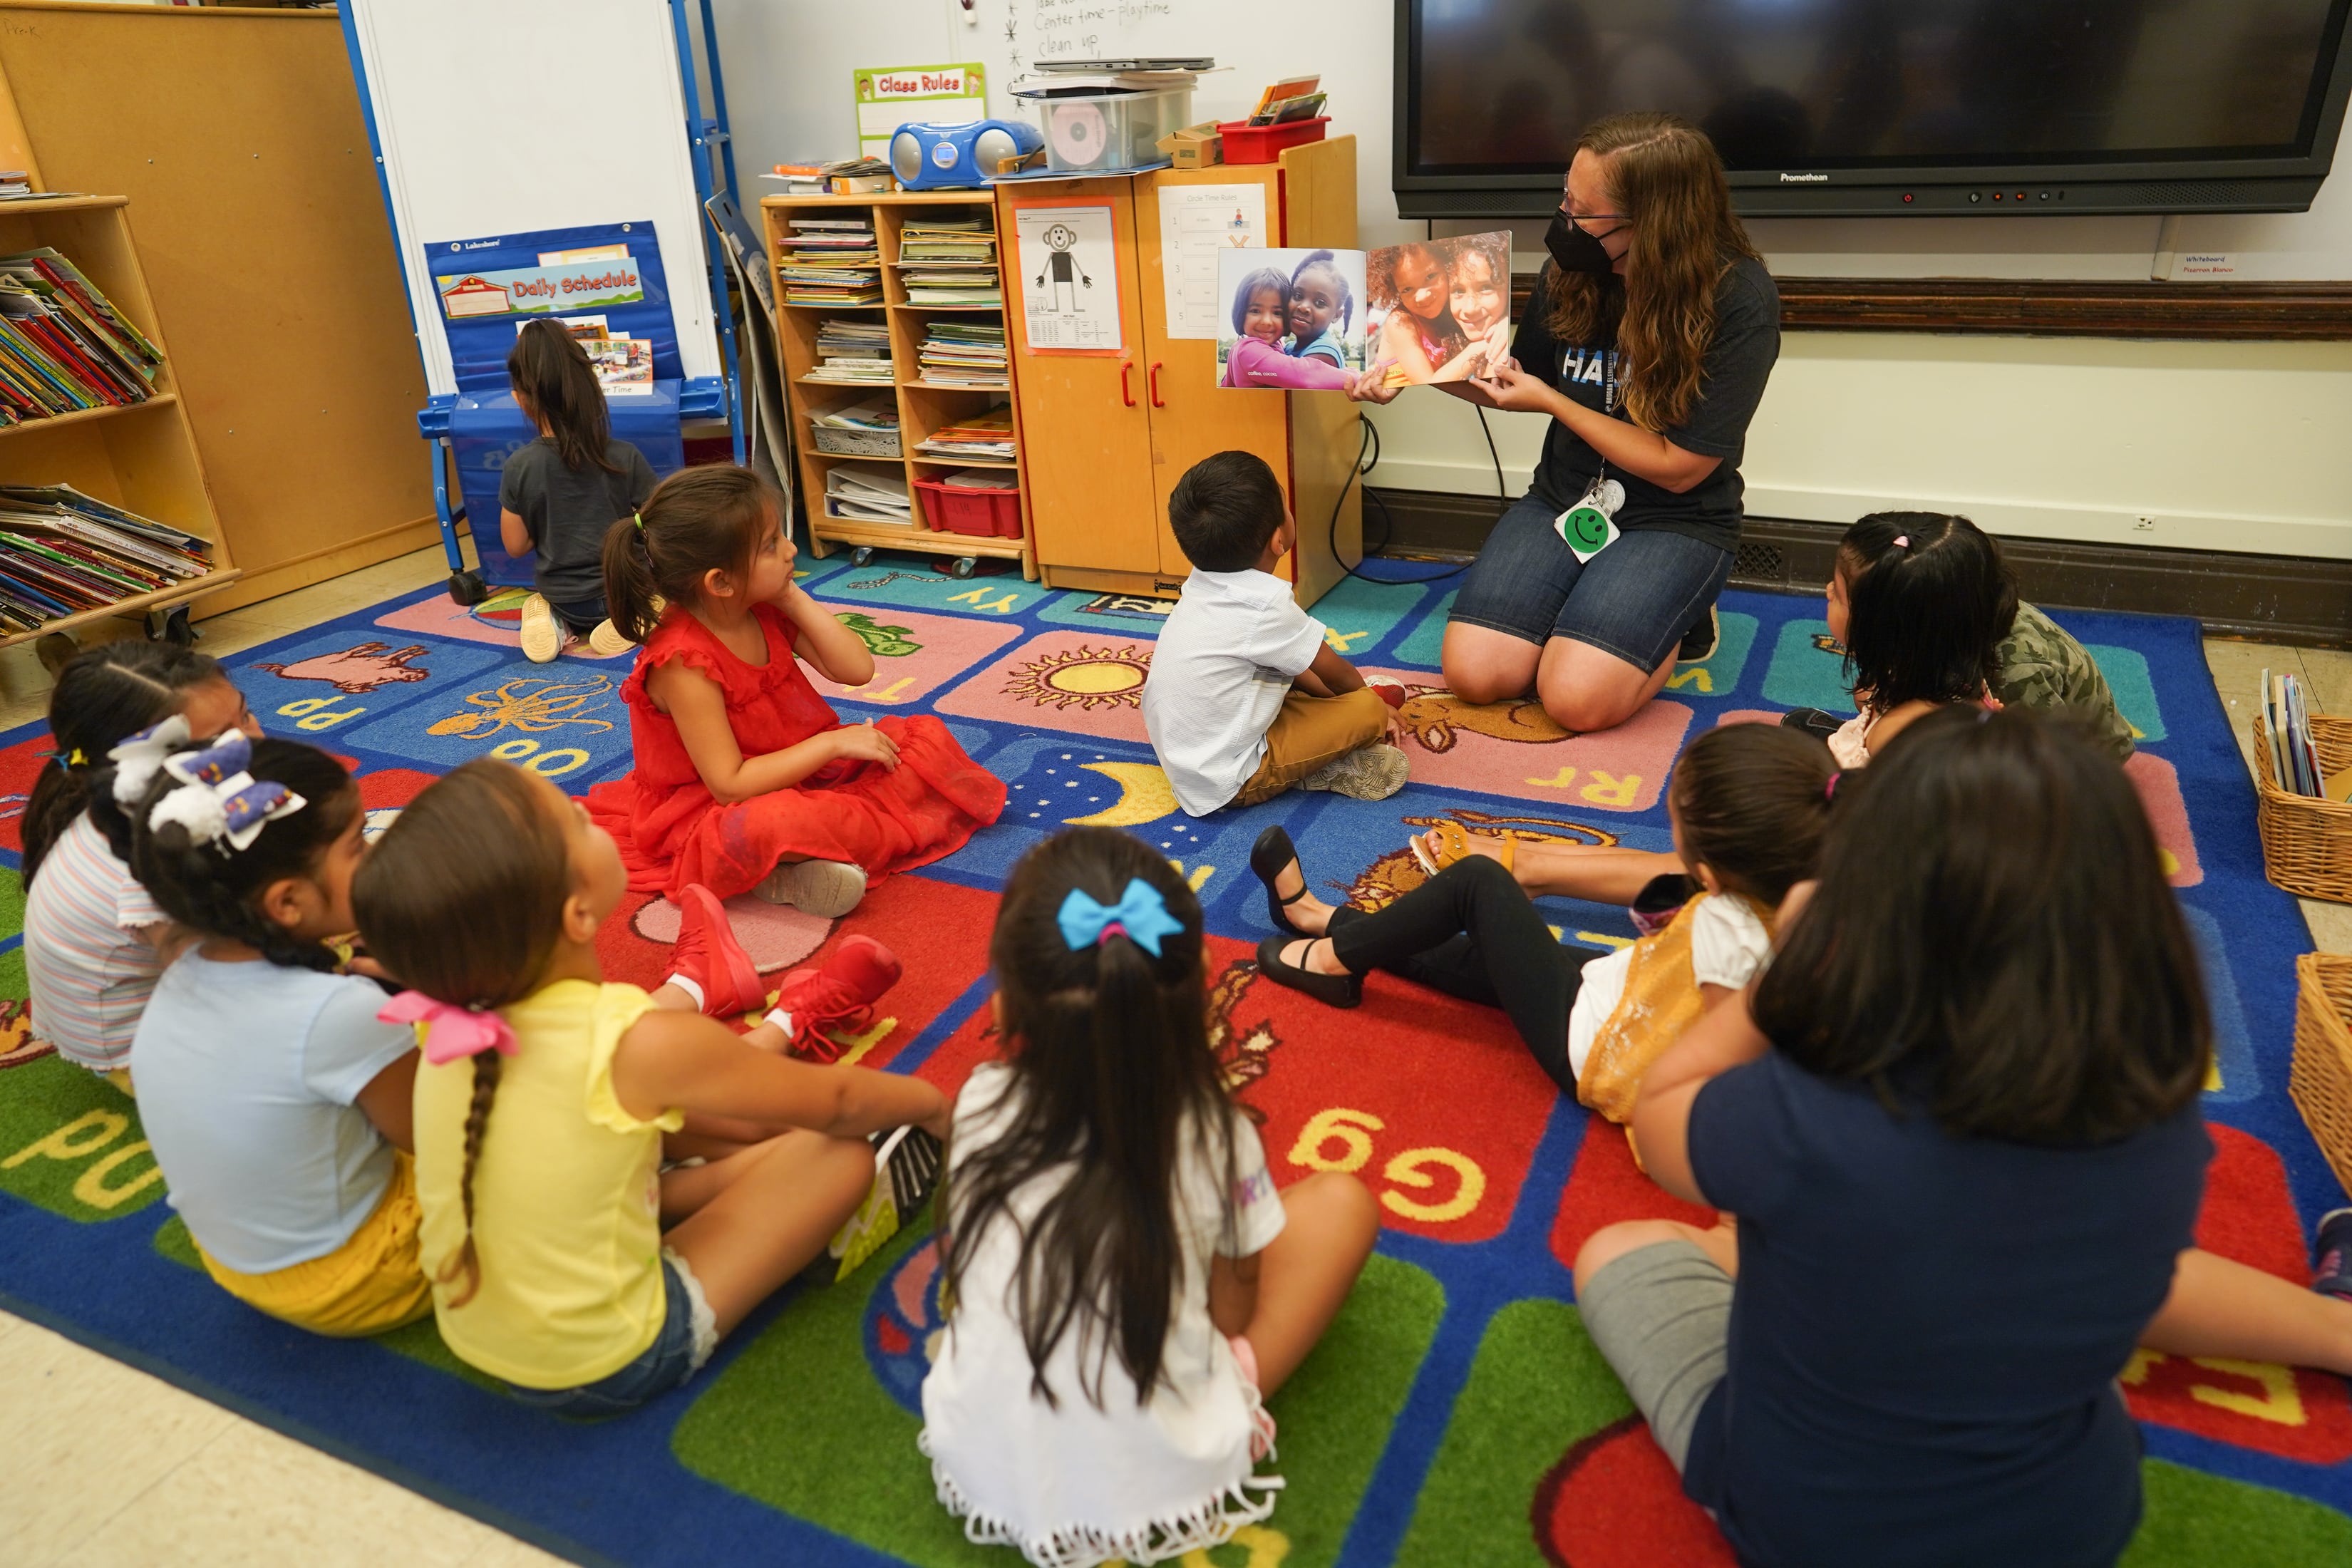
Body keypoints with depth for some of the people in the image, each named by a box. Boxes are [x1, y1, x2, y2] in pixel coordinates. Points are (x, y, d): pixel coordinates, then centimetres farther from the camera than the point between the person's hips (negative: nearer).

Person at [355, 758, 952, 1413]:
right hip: (611, 1366, -6)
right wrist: (928, 1100, 6)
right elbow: (836, 1104, -13)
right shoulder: (639, 1046, -30)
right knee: (839, 1152, 0)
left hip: (474, 1339, 6)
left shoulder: (451, 1027, -12)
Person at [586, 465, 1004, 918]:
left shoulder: (764, 611, -3)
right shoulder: (683, 663, -25)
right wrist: (833, 743, -24)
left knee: (927, 737, -2)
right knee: (766, 824, -45)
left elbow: (857, 669, -2)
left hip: (802, 770, 9)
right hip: (712, 811, -9)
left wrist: (794, 599, -11)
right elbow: (730, 786, -25)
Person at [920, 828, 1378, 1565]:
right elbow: (1234, 1312, -5)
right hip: (1158, 1488, -2)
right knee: (1340, 1198, 4)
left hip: (981, 1474, 3)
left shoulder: (980, 1107, -16)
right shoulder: (1214, 1139, -21)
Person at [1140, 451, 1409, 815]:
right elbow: (1338, 675, -5)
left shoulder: (1203, 585, 0)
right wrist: (1367, 698, 14)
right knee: (1368, 709, -11)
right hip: (1226, 783, -9)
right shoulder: (1266, 606, -23)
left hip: (1180, 762, 9)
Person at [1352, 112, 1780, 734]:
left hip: (1674, 520, -4)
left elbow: (1679, 466, -16)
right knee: (1474, 673, -16)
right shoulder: (1570, 271, -5)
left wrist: (1551, 401, -16)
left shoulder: (1740, 302, -19)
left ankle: (1677, 619, 7)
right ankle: (1596, 608, 13)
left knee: (1576, 697, -25)